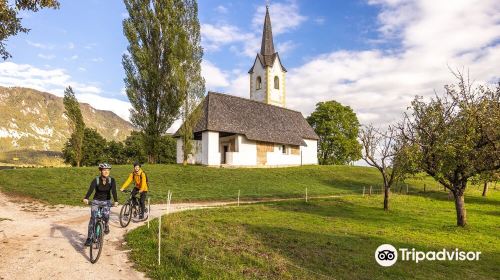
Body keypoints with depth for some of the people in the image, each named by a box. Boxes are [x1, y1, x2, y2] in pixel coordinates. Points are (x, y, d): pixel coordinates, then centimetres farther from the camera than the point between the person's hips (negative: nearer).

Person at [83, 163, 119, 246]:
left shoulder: (112, 180, -13)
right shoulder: (96, 180, -16)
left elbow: (114, 191, -25)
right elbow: (91, 189, -31)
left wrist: (116, 201, -42)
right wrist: (86, 198, -50)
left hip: (106, 201, 0)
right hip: (96, 200, 0)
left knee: (106, 216, -20)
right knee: (93, 218, -12)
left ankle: (106, 225, 15)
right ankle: (89, 238, -3)